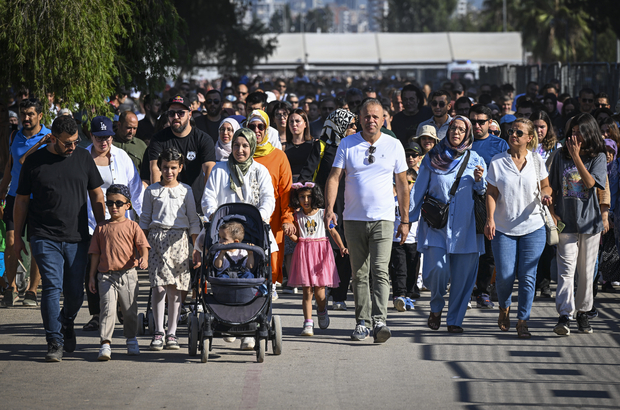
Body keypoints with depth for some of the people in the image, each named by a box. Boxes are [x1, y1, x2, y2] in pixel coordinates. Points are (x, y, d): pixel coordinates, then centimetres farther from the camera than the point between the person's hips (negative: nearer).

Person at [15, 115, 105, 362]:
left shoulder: (83, 158, 8)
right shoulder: (34, 161, 1)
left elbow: (96, 195, 15)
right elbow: (22, 200, 8)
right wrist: (17, 237, 8)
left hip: (77, 239, 3)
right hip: (45, 238, -3)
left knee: (75, 293, 6)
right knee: (52, 288, -13)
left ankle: (66, 326, 34)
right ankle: (55, 342, -8)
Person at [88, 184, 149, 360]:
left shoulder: (132, 226, 4)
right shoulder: (101, 228, 9)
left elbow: (143, 245, -3)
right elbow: (95, 253, 12)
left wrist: (144, 258, -25)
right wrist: (92, 276, 8)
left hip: (127, 275, 0)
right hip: (106, 275, 0)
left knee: (130, 310, 10)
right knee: (108, 308, -13)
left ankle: (131, 340, 31)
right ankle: (105, 344, -15)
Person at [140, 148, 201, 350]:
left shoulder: (185, 190, 9)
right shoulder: (152, 191, 9)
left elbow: (193, 220, 11)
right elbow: (145, 219, 13)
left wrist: (197, 248, 5)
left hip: (179, 239, 1)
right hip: (156, 238, -1)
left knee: (175, 288, 1)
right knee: (158, 286, -10)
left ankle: (172, 333, 8)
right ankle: (158, 332, -7)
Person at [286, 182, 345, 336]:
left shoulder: (322, 214, 3)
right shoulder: (297, 216, 7)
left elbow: (333, 232, 3)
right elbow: (297, 238, 12)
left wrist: (341, 247, -9)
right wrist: (292, 236, -10)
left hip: (321, 251, -1)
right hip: (304, 251, 1)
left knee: (319, 290, -2)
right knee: (307, 291, -3)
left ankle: (322, 311, 30)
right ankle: (308, 323, -1)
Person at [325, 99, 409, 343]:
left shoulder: (394, 146, 4)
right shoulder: (347, 144, 3)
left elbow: (402, 185, 9)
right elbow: (334, 177, -2)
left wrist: (405, 220, 7)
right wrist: (329, 208, -16)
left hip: (383, 219, -2)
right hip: (353, 219, 2)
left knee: (380, 270, -14)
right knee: (359, 274, 7)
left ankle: (379, 321, -22)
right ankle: (362, 322, 15)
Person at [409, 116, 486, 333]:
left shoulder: (475, 161, 10)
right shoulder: (432, 159, 8)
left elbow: (484, 193, 9)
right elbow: (418, 190, 11)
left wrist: (479, 180, -12)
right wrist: (407, 217, 6)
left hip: (465, 226, 1)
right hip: (436, 225, -1)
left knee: (462, 275, -2)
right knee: (438, 269, -15)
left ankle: (454, 320, 10)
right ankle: (436, 307, 12)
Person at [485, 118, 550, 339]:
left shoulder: (536, 160, 3)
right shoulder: (497, 162, -1)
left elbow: (545, 186, 13)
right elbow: (491, 193, 0)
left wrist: (546, 195, -11)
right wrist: (490, 219, -13)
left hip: (533, 227, 1)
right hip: (504, 229, -1)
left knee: (527, 276, -3)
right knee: (505, 275, -6)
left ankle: (523, 321, 7)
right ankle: (504, 307, 26)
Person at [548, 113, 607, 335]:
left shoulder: (599, 157, 1)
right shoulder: (561, 157, 7)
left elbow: (590, 182, -15)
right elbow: (553, 187, 11)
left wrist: (577, 157, -17)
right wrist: (551, 210, -1)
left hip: (589, 220, 0)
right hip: (566, 221, 0)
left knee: (586, 270, 8)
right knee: (566, 269, -10)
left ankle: (582, 312, 20)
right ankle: (564, 315, -17)